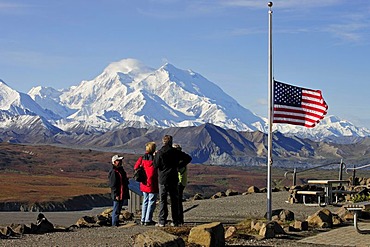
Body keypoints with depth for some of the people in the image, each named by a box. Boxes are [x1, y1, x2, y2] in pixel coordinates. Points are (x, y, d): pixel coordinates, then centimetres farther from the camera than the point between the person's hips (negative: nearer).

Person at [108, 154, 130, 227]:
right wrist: (116, 195, -20)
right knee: (116, 210, -4)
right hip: (118, 195, -10)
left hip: (122, 194, 10)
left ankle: (116, 223, 22)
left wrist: (126, 193, 23)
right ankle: (115, 224, 1)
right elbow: (113, 185, -18)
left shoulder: (121, 169, 15)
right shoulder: (113, 172, -15)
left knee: (119, 209, 15)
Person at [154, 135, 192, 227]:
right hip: (173, 179, 2)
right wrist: (179, 165, 8)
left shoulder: (159, 153, -7)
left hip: (163, 179, -2)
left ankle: (162, 221, -3)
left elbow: (156, 165, -9)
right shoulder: (175, 152, 1)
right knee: (174, 200, 8)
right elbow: (188, 158, 4)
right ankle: (175, 221, 7)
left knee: (162, 200, 2)